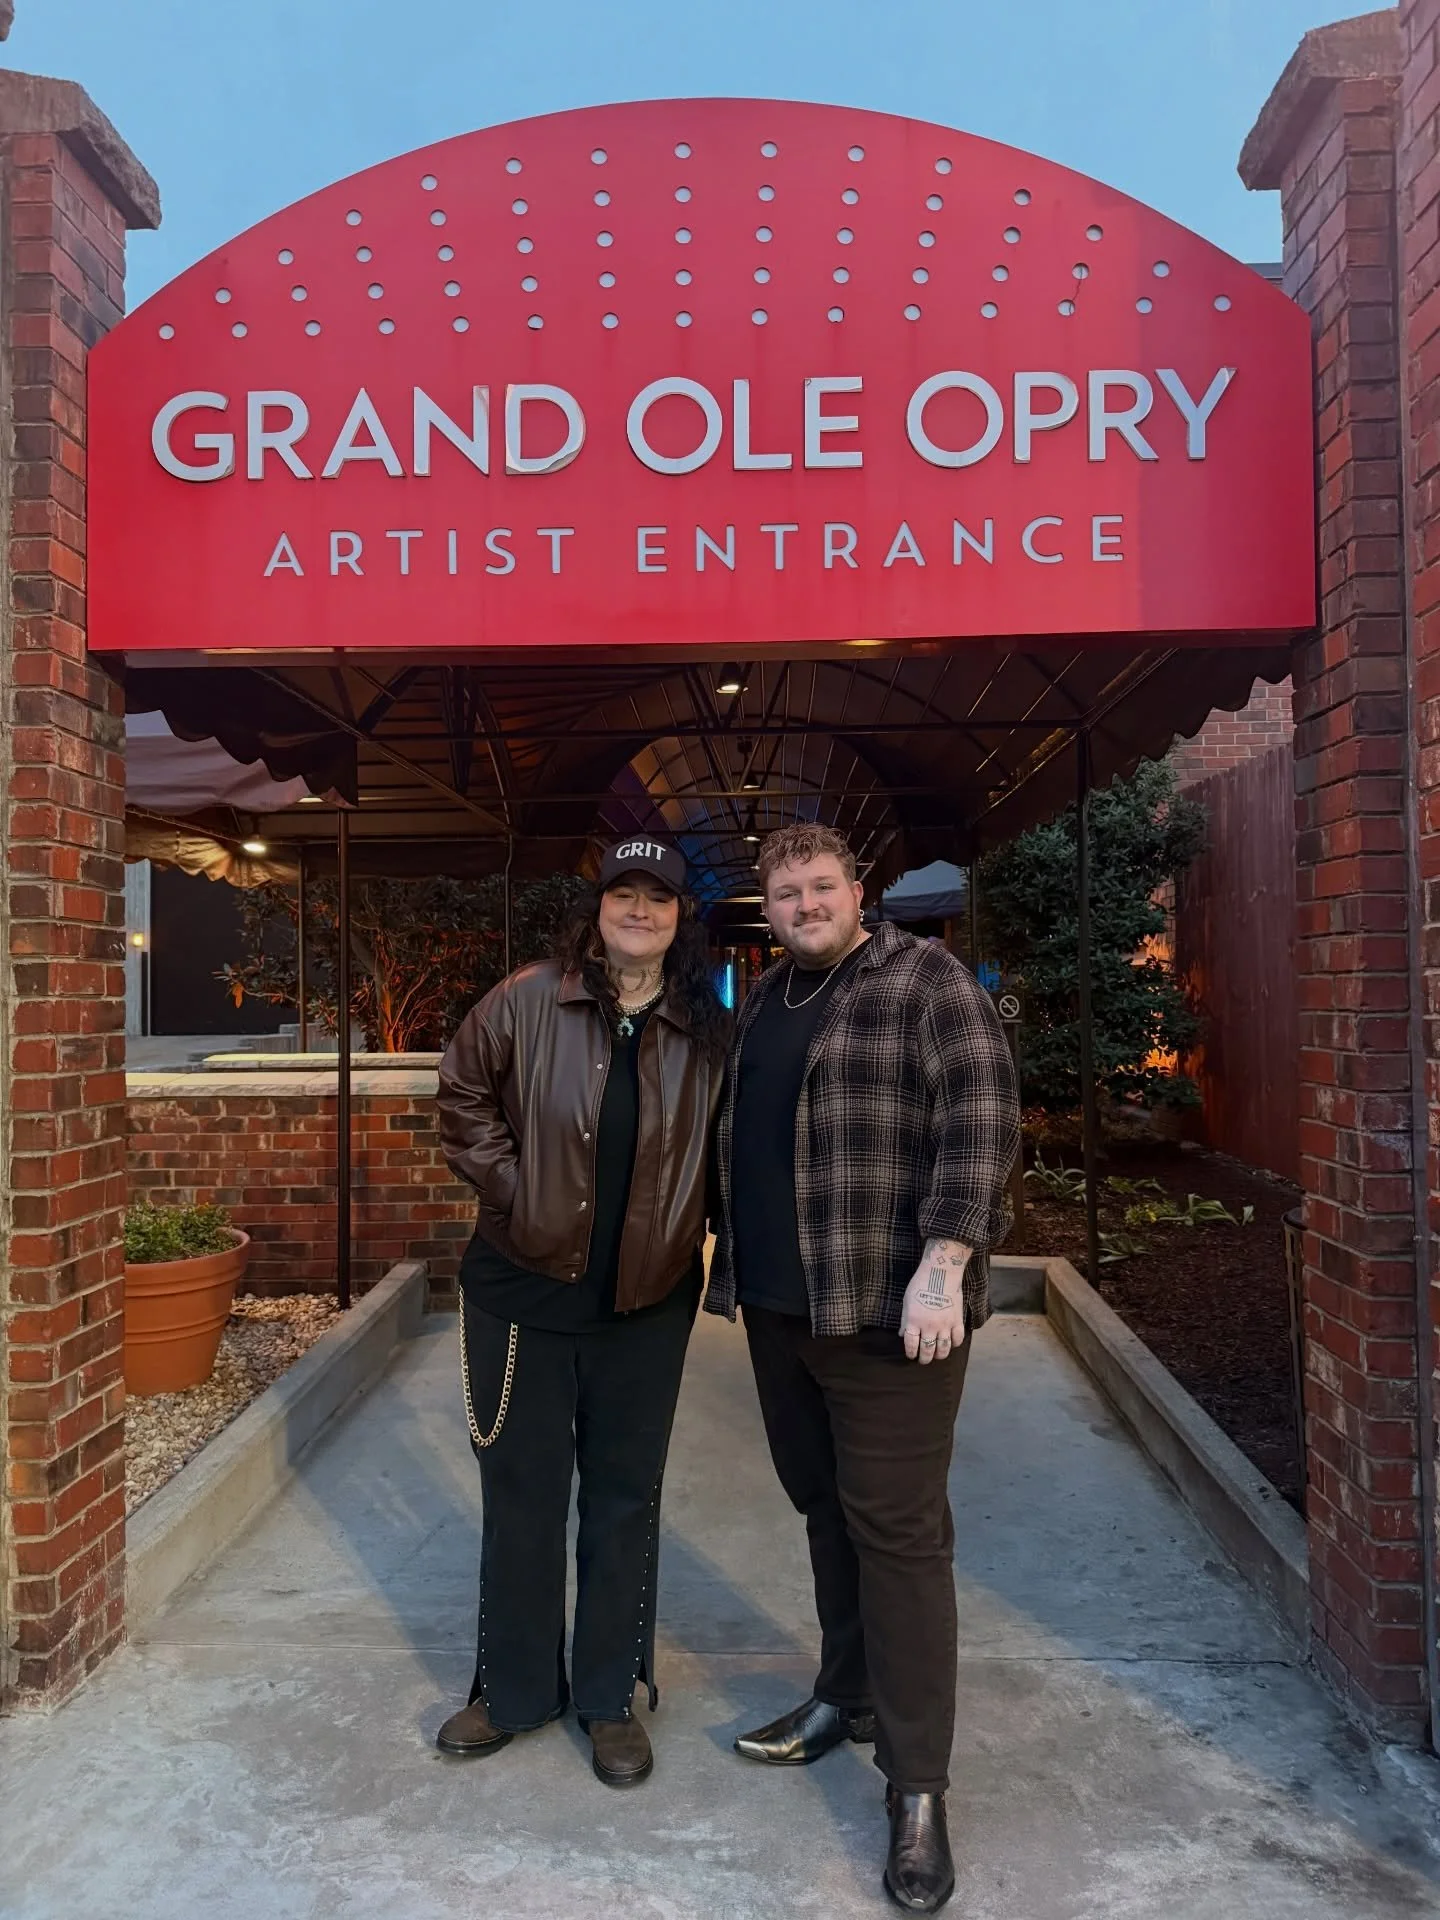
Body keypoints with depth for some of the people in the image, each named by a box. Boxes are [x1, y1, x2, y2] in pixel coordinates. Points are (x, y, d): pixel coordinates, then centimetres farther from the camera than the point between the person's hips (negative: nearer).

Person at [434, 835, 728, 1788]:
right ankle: (514, 1688, 33)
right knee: (521, 1488, 13)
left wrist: (716, 1246, 0)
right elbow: (464, 1096, 1)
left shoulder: (709, 1033, -2)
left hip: (648, 1300, 1)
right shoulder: (528, 1003, -8)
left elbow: (727, 1150, 9)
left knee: (626, 1495, 13)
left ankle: (612, 1697, 31)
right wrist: (511, 1188, -7)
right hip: (524, 1288, -1)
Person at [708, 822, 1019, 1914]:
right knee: (824, 1508, 17)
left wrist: (942, 1267, -22)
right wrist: (733, 1257, 18)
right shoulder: (765, 1001, 14)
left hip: (886, 1310, -7)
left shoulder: (924, 979, -8)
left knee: (895, 1529, -1)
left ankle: (918, 1786, 11)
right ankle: (850, 1697, 36)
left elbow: (982, 1122, -15)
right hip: (778, 1305, 7)